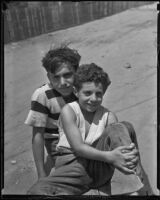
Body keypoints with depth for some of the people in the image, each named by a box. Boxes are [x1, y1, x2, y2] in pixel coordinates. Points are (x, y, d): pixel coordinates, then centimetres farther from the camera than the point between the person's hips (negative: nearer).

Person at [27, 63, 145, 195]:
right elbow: (78, 147, -15)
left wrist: (128, 156, -33)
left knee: (124, 127, -17)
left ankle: (131, 189, -26)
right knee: (37, 191, -29)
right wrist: (109, 156, -30)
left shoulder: (109, 116, 5)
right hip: (73, 164, -2)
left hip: (100, 165, 2)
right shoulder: (68, 111, -6)